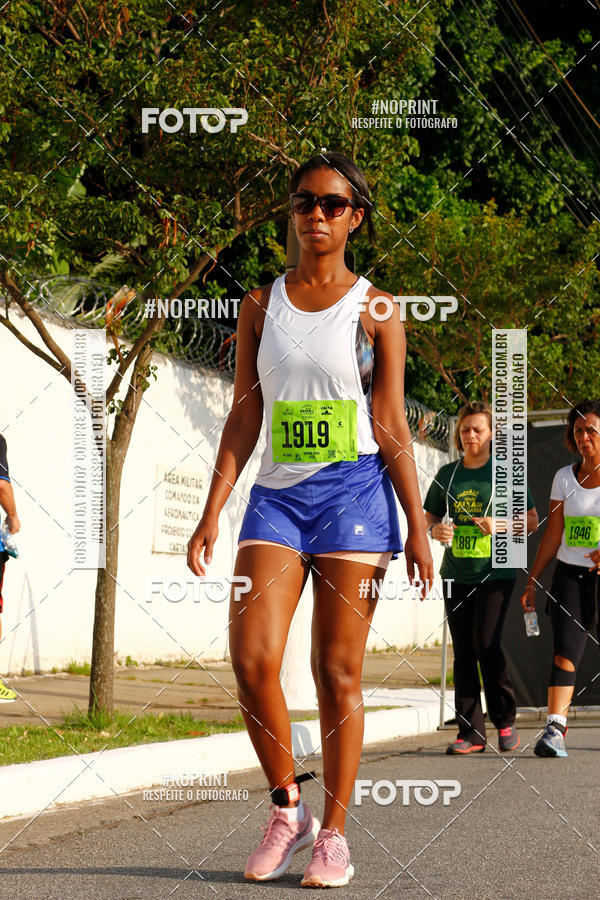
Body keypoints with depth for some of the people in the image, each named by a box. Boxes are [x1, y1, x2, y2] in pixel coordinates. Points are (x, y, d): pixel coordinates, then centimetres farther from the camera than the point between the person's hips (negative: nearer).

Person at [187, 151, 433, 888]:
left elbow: (391, 425, 2)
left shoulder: (375, 309, 4)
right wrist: (212, 512, 2)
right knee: (251, 655, -13)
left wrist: (417, 525, -3)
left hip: (354, 494, -2)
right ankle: (287, 810, 5)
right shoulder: (261, 305, 11)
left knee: (338, 670, -1)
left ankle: (334, 835, 8)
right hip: (276, 495, 3)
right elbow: (244, 419, 10)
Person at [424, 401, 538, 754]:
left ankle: (506, 721, 5)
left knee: (486, 645, -13)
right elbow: (430, 519, 18)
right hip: (456, 574, 4)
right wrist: (436, 530, -5)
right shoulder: (447, 474, 11)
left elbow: (532, 521, 3)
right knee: (463, 652, 2)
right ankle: (471, 733, 5)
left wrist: (500, 525, -14)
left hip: (495, 572, -4)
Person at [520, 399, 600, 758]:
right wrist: (532, 582, 9)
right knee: (565, 648, -12)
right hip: (569, 575, 2)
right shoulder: (565, 477, 8)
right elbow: (552, 536, 12)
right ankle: (555, 729, -20)